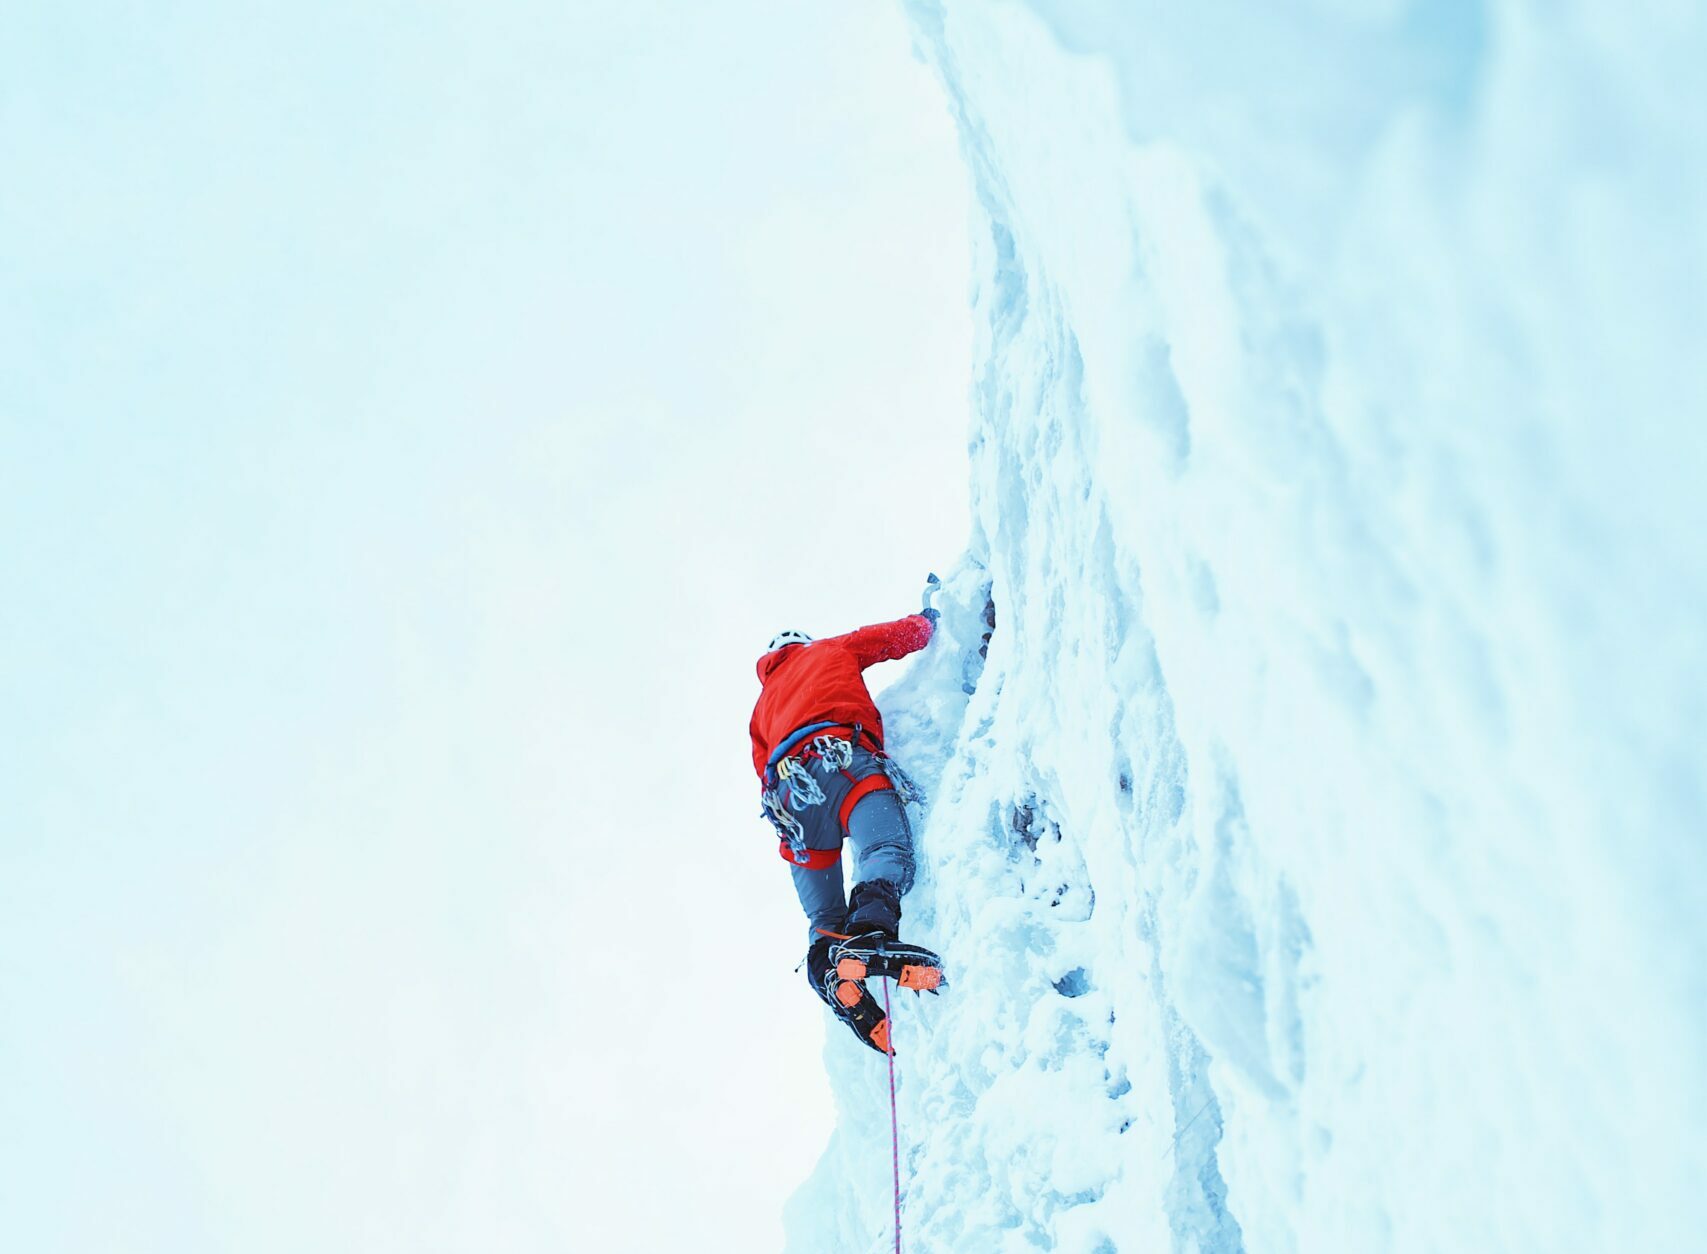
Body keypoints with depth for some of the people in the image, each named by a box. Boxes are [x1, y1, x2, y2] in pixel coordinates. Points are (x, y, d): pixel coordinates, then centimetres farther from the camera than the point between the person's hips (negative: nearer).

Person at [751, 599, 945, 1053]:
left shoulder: (762, 708, 41)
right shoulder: (827, 651, 32)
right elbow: (902, 636, 31)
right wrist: (928, 617, 49)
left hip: (787, 787, 5)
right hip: (839, 759, -5)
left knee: (824, 918, 5)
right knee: (887, 850, -27)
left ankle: (833, 973, -24)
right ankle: (870, 934, -55)